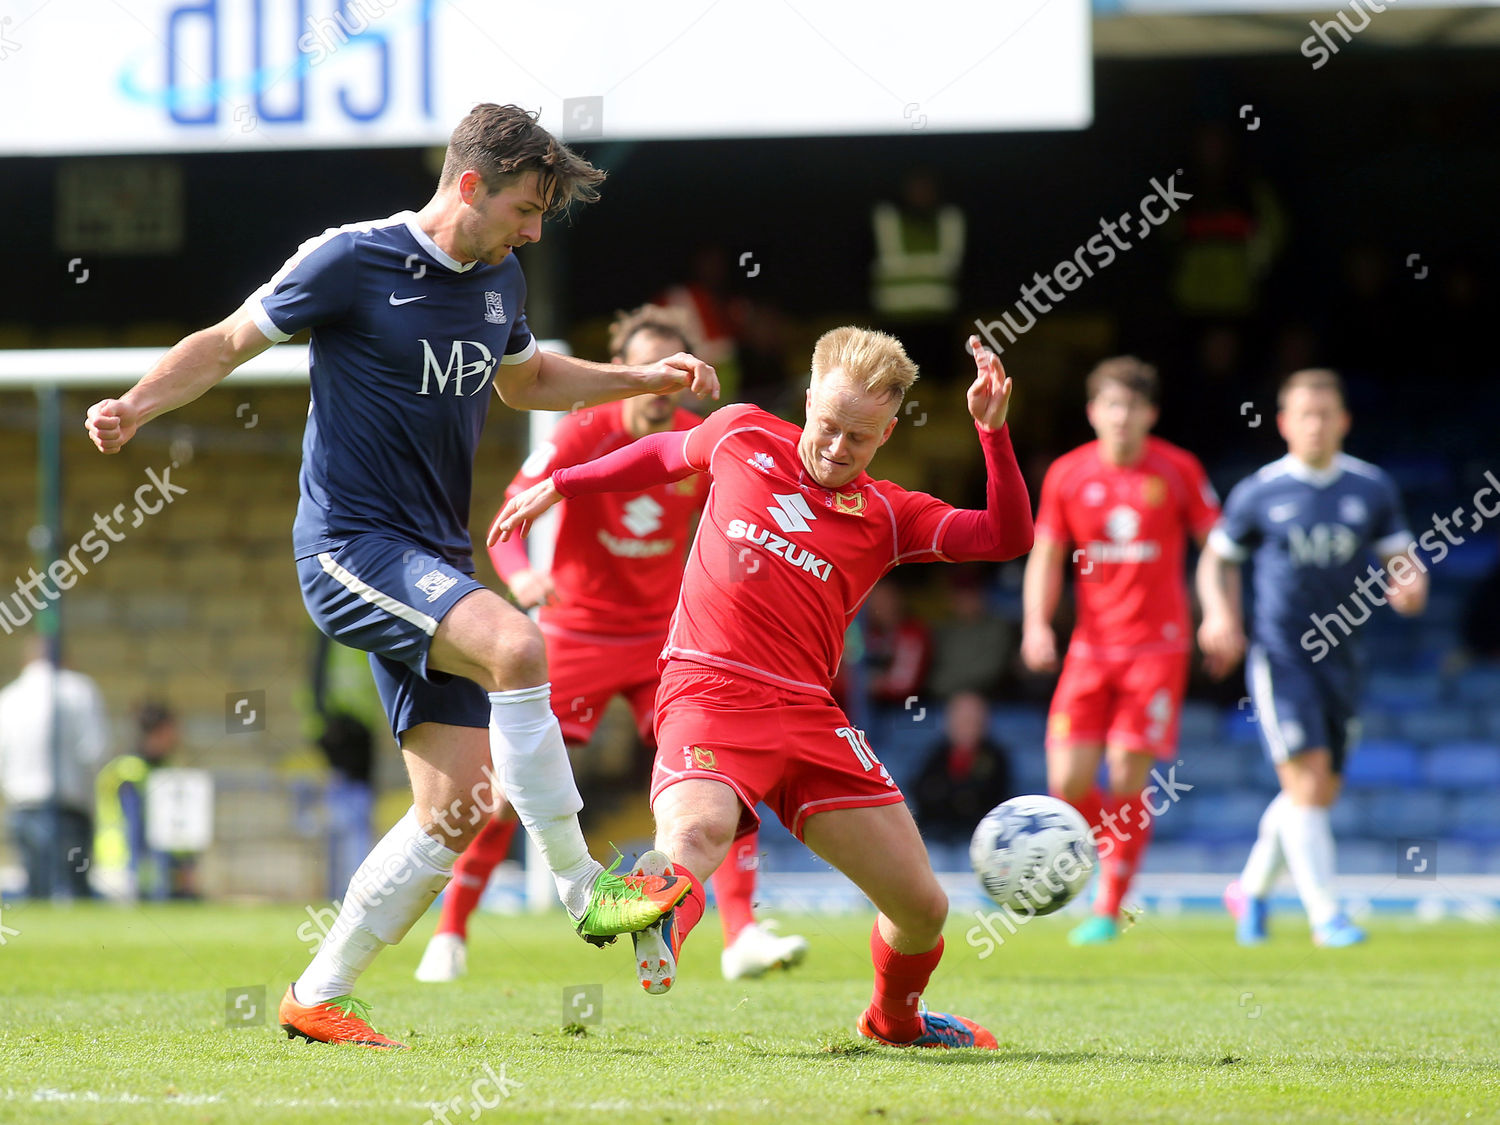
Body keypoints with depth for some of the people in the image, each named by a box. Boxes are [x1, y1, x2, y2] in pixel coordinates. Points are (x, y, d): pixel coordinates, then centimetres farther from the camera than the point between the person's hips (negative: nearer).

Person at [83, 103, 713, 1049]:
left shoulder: (500, 280, 12)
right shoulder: (351, 262, -10)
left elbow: (525, 379, 31)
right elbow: (230, 340, -2)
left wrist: (649, 379, 22)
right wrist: (136, 406, -18)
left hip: (434, 562, 8)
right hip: (351, 546, -8)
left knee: (459, 803, 0)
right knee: (516, 644, -32)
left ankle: (321, 994, 12)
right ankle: (585, 891, -24)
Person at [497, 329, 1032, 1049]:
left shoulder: (889, 517, 13)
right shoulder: (742, 436, 13)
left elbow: (1006, 538, 2)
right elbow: (665, 454, 33)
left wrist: (994, 432, -9)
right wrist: (559, 485, 38)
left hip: (807, 716, 3)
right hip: (708, 689, -3)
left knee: (922, 907, 3)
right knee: (696, 830, -38)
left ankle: (895, 1020, 31)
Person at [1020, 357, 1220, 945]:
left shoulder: (1178, 470, 0)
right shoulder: (1068, 474, 4)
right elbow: (1045, 557, 9)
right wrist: (1036, 624, -6)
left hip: (1157, 643, -2)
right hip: (1091, 645, 2)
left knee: (1127, 778, -10)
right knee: (1068, 783, -8)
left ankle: (1109, 909, 0)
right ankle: (1113, 857, 22)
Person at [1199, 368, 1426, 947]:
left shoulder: (1373, 488, 4)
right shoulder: (1257, 494, -2)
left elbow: (1404, 562, 8)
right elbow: (1218, 558, 11)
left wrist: (1410, 588, -15)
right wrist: (1219, 613, -7)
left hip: (1340, 656, 4)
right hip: (1279, 655, -4)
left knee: (1319, 793, 10)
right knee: (1307, 779, -15)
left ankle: (1251, 888, 32)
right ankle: (1325, 915, -11)